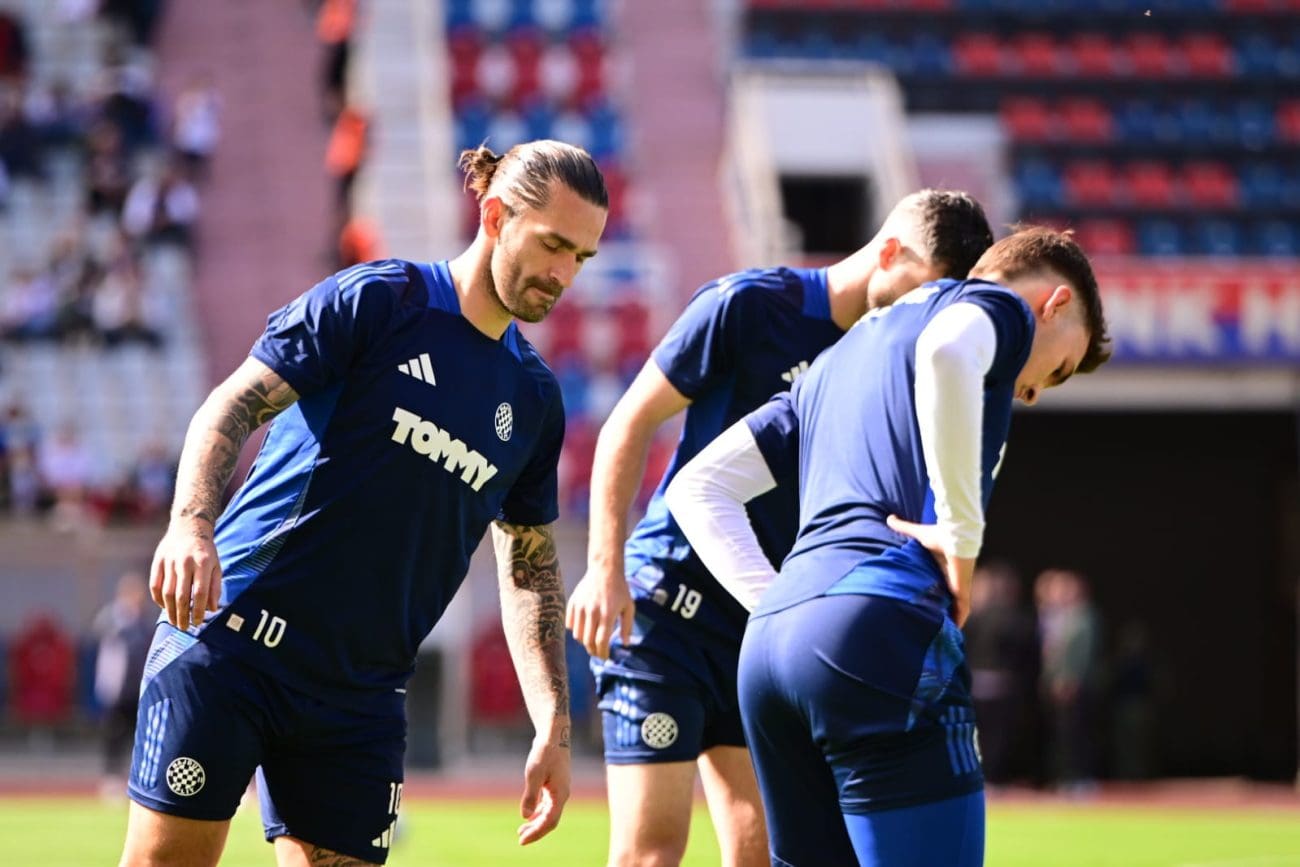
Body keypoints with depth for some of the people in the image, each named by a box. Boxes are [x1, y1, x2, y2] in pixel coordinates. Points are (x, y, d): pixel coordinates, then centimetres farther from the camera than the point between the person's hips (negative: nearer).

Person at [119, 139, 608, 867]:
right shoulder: (374, 302, -3)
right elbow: (233, 407, -9)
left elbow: (531, 568, 18)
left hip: (360, 696, 5)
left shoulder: (533, 398, 13)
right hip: (233, 638, -5)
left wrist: (554, 727, 10)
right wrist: (192, 524, -27)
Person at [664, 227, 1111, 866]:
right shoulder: (999, 307, 10)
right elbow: (946, 351, -17)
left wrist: (776, 599, 16)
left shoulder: (839, 359, 33)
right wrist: (962, 537, -11)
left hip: (767, 645, 8)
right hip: (881, 631, -8)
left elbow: (698, 488, 27)